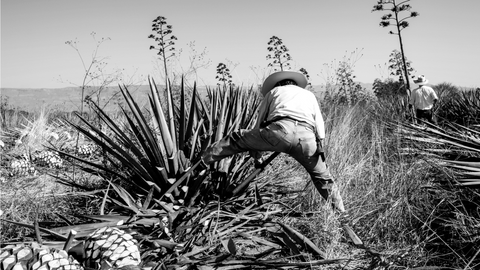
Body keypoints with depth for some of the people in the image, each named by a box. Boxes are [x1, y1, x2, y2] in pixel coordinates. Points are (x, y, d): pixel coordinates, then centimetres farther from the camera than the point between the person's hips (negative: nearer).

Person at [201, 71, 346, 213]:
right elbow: (320, 128, 30)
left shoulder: (273, 91, 35)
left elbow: (260, 123, 33)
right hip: (307, 137, 3)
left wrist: (256, 153, 39)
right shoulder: (310, 95, 41)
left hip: (280, 129, -2)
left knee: (238, 139, 15)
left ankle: (202, 158, 14)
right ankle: (340, 211, 35)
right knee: (322, 176, 25)